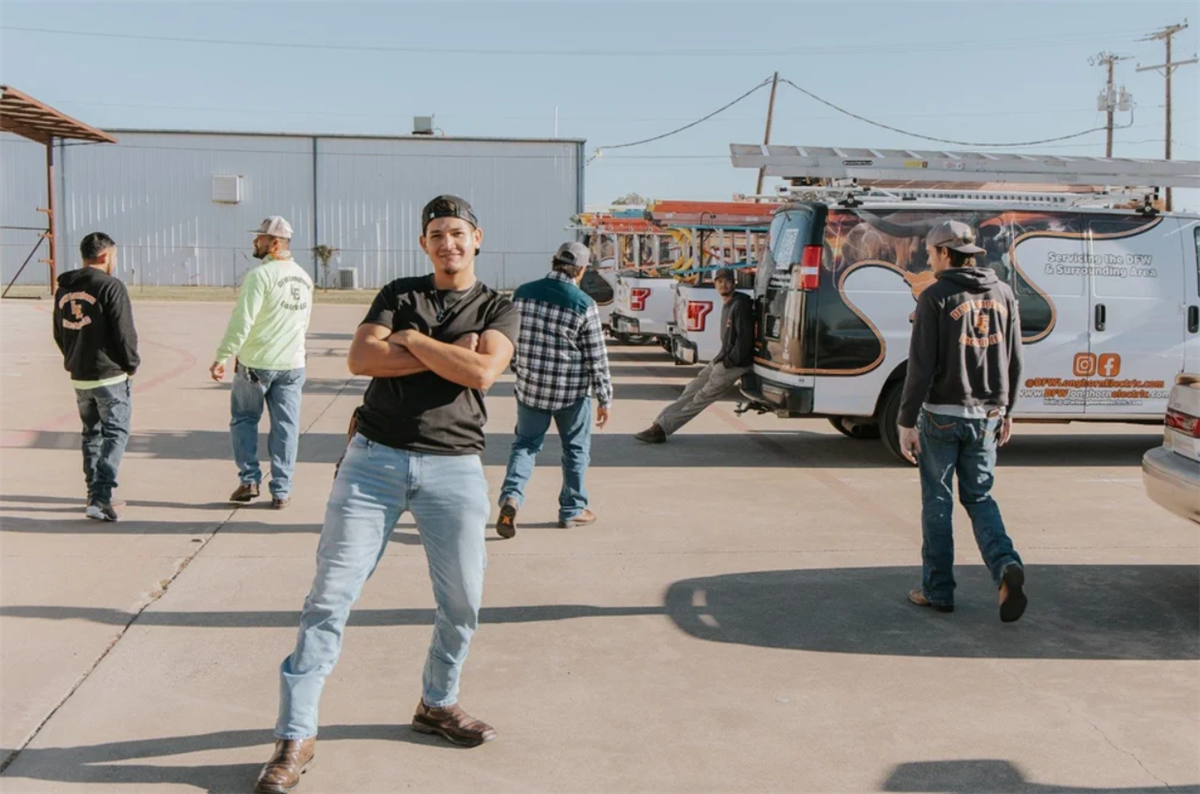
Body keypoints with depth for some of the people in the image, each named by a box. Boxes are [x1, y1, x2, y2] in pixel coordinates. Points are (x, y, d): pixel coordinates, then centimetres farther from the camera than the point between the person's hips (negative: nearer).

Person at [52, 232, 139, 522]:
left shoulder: (63, 290, 9)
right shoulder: (110, 286, -13)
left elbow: (59, 335, 15)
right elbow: (125, 333, -16)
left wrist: (75, 362, 19)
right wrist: (131, 365, -2)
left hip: (79, 377, 7)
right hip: (111, 376, -7)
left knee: (92, 434, 18)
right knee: (115, 434, -3)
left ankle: (94, 493, 23)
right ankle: (101, 497, -14)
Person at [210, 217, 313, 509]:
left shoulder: (261, 275, -14)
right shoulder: (304, 278, 9)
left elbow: (241, 321, -18)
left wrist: (222, 357, -14)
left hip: (256, 363, -5)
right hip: (292, 364, 5)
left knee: (244, 419, 12)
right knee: (285, 427, 6)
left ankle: (249, 479, 8)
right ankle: (281, 491, 8)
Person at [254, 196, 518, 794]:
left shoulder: (498, 310, 7)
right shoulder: (399, 294, 11)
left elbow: (481, 371, -13)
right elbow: (361, 358, -6)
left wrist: (412, 339, -6)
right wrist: (444, 354, -9)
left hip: (453, 468, 1)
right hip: (375, 458, 0)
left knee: (462, 600, 8)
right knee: (330, 594, -4)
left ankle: (437, 705, 33)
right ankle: (295, 736, 2)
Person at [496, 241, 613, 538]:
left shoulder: (523, 293, -2)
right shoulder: (584, 305, -14)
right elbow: (597, 358, -10)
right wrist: (604, 399, -1)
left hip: (529, 387, 3)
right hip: (571, 391, -3)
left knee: (526, 444, 14)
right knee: (575, 449, 14)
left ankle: (511, 496, -7)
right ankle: (572, 510, 23)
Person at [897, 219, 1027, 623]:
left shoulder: (936, 298, -10)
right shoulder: (1002, 294, 6)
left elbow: (921, 366, -14)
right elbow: (1014, 360, 10)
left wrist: (906, 422, -10)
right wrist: (1006, 410, 20)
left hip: (941, 415, -5)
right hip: (986, 415, 5)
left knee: (937, 503, 6)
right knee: (979, 498, 14)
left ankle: (938, 590, 13)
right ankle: (1007, 566, -9)